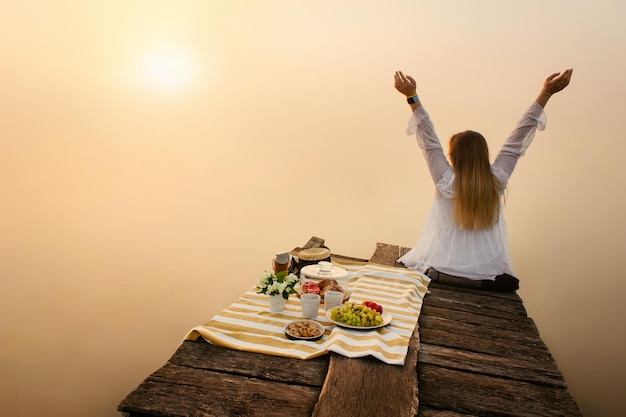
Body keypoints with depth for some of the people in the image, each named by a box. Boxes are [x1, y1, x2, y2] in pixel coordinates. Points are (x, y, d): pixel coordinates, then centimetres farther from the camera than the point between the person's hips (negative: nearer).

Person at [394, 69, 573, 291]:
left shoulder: (446, 182, -16)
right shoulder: (497, 181, -10)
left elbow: (429, 141, -10)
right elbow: (517, 141, -3)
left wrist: (412, 97, -6)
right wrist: (546, 93, 4)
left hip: (442, 267, -1)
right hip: (486, 271, 2)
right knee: (510, 282, 30)